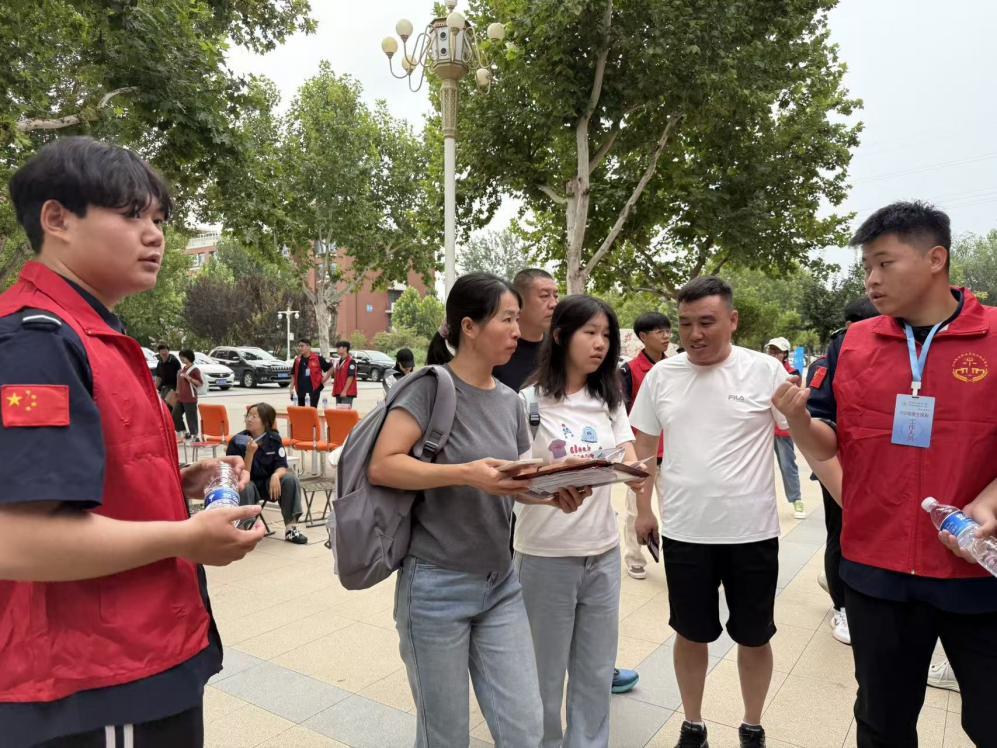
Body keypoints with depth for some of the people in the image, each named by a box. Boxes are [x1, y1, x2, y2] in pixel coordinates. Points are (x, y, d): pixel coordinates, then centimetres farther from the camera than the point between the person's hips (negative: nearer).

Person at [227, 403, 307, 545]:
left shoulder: (274, 439, -8)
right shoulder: (237, 442, -15)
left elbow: (282, 466, -14)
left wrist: (275, 476, -37)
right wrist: (250, 452, -34)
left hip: (268, 483, 2)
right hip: (249, 484, -2)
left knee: (290, 479, -25)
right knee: (245, 487, -35)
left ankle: (291, 527, -18)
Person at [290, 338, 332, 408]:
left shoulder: (317, 358, -5)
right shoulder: (297, 360, 9)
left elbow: (330, 368, 2)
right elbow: (293, 375, 13)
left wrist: (325, 378, -3)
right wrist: (292, 389, 6)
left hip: (314, 390, -5)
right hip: (300, 391, 5)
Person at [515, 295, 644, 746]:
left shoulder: (609, 399, 5)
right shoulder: (532, 400, -10)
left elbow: (629, 460, 1)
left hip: (603, 551, 5)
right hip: (546, 555, -4)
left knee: (596, 669, 17)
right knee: (546, 671, 12)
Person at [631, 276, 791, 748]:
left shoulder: (765, 371, -9)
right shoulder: (660, 376, -1)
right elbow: (644, 447, 9)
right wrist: (643, 509, 8)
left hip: (752, 531, -1)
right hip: (683, 532, 2)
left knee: (754, 637, 17)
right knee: (691, 634, 17)